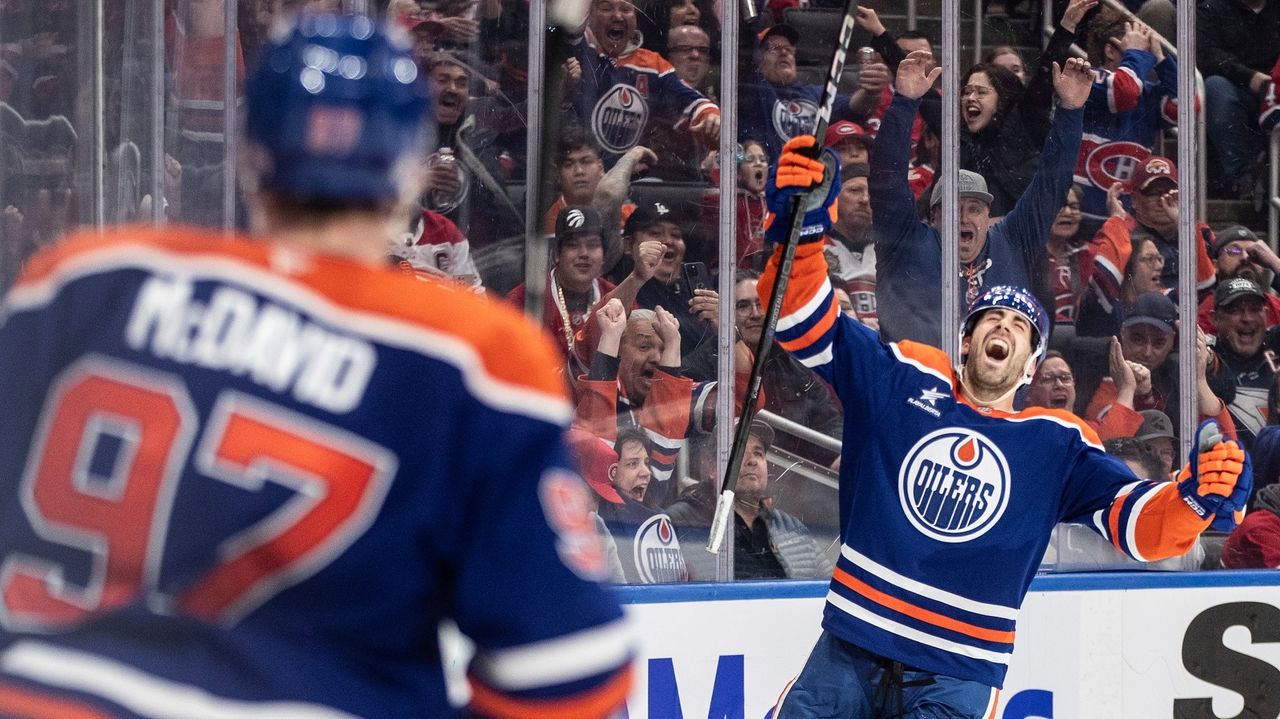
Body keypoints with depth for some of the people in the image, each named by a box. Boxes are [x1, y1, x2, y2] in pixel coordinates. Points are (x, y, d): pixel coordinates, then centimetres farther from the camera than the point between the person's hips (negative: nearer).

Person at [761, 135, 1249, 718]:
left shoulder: (1059, 445, 4)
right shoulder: (903, 381, 4)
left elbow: (1139, 523, -5)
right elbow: (806, 325, -3)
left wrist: (1195, 496, -27)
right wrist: (801, 225, -20)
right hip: (848, 656, 1)